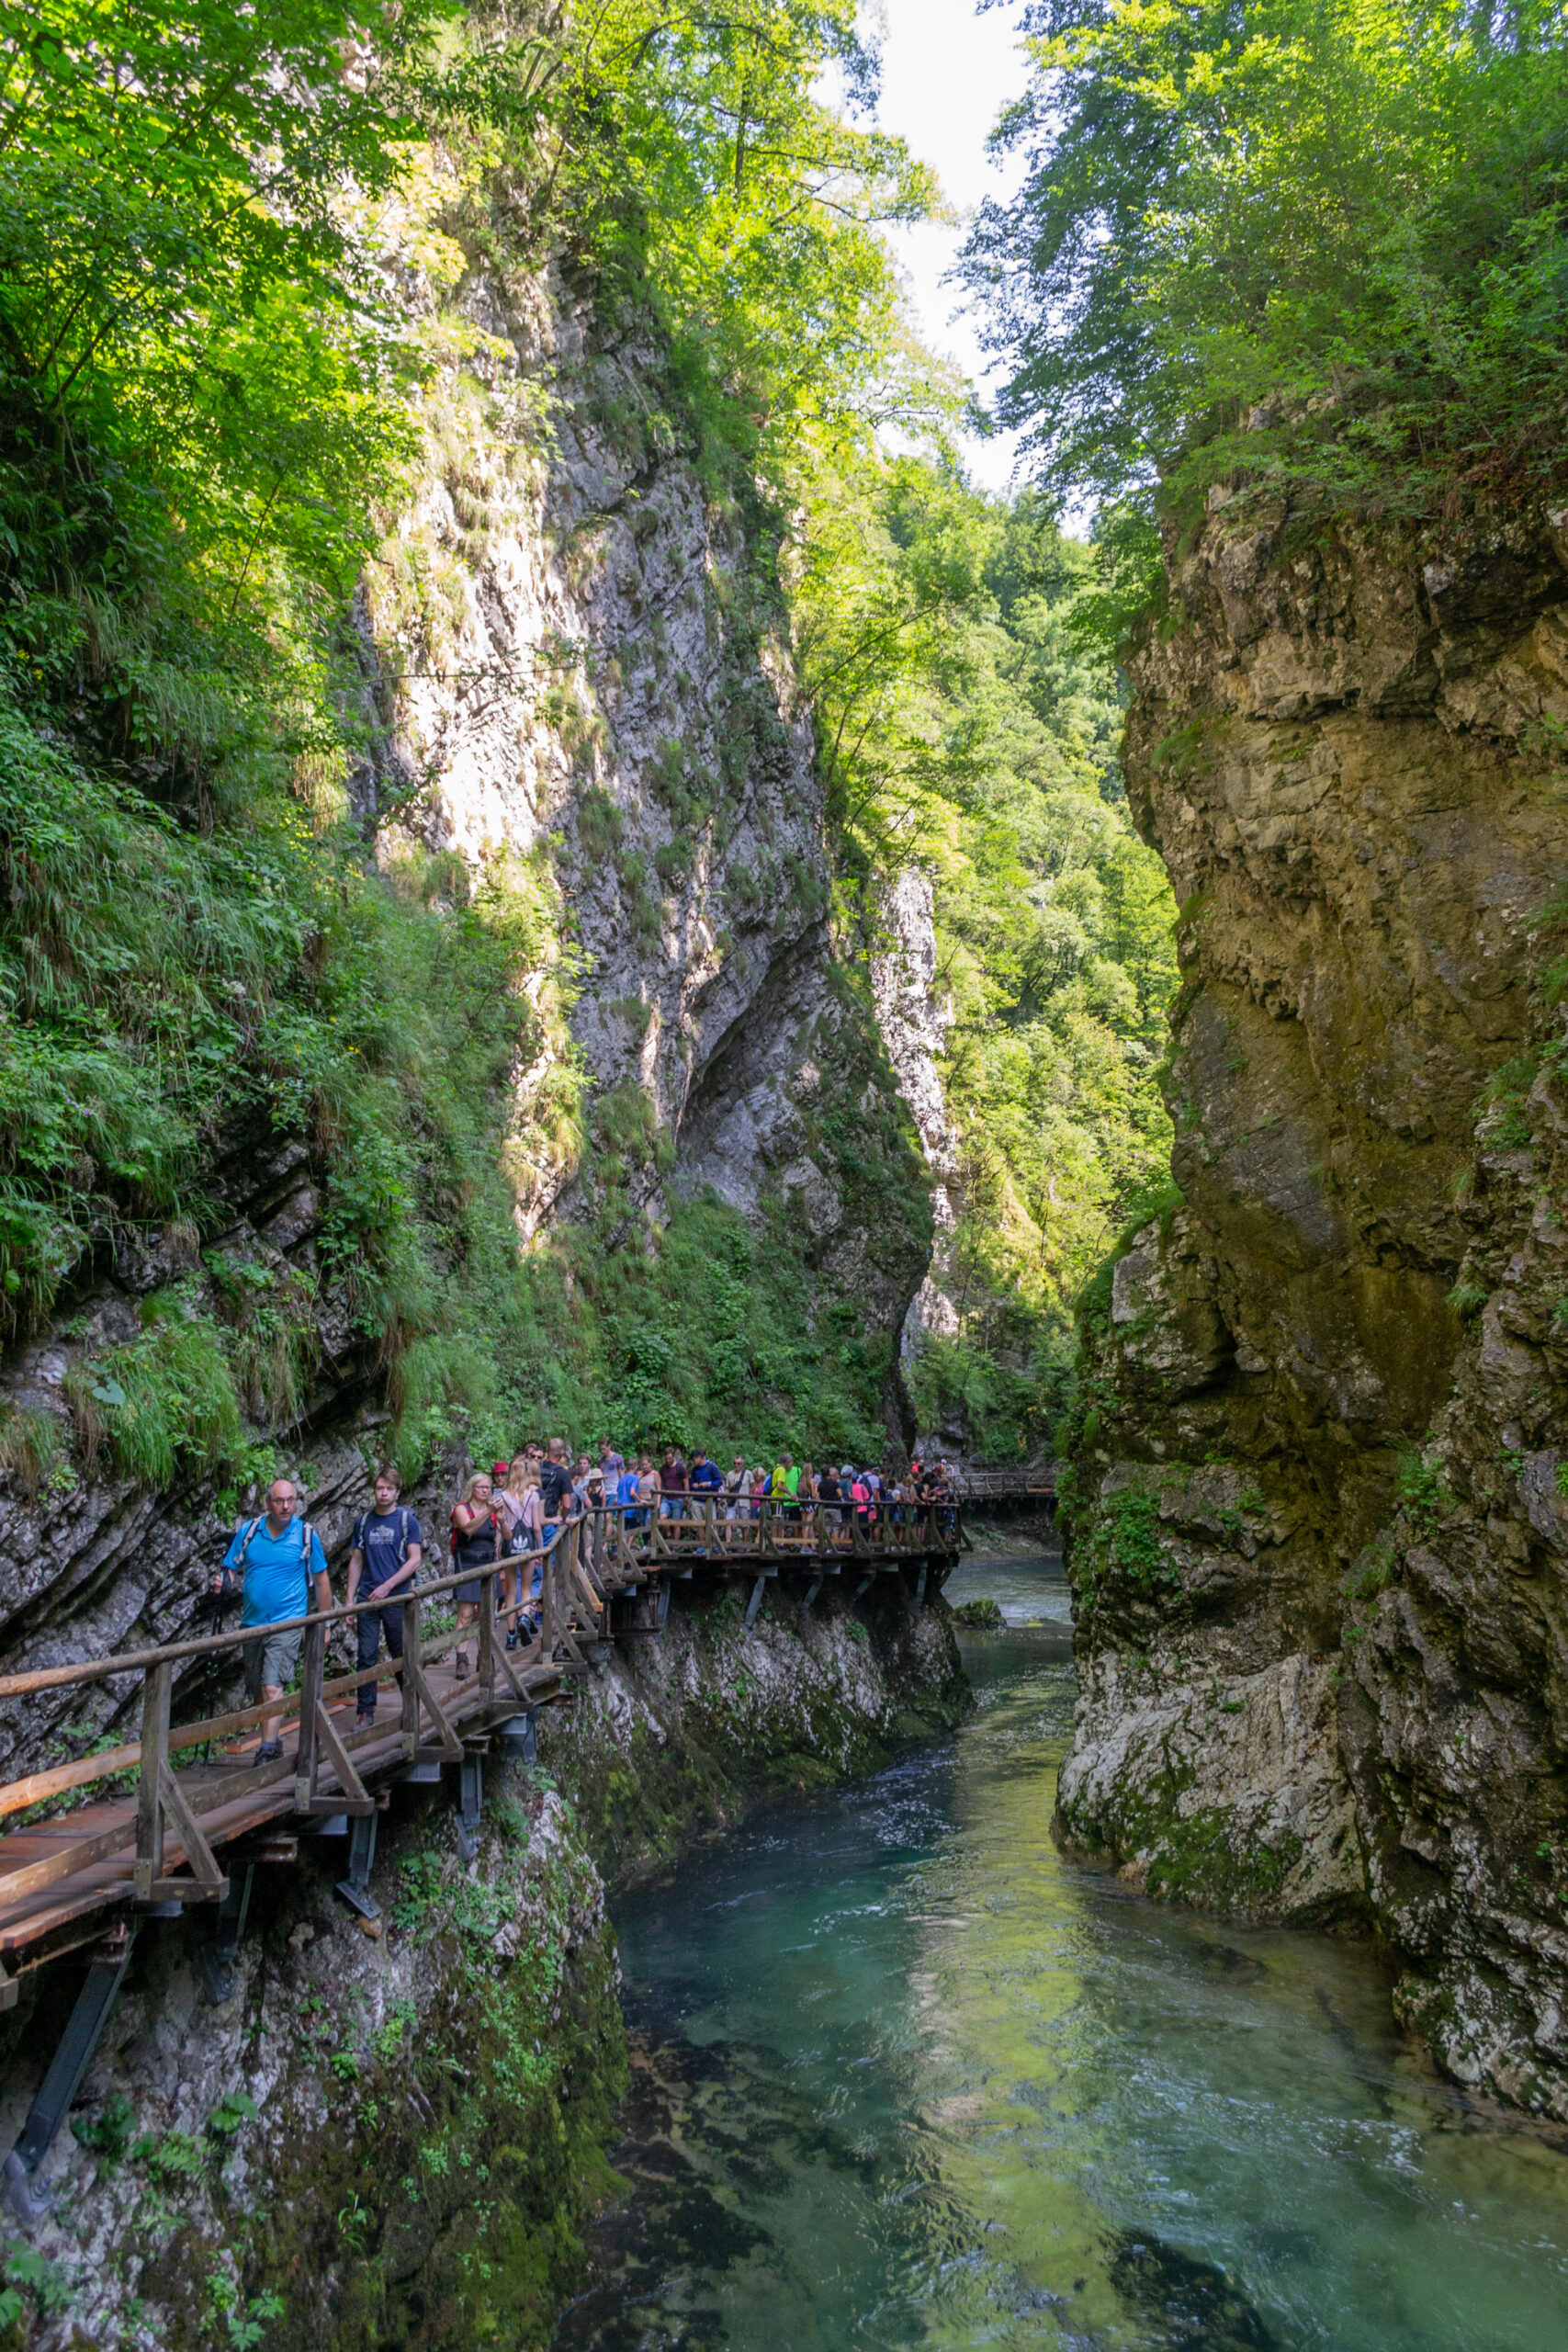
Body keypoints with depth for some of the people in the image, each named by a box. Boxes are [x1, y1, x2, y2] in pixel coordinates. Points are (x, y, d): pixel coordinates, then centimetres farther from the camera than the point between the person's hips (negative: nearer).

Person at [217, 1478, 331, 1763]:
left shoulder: (306, 1534, -3)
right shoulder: (248, 1532, 2)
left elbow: (321, 1581, 3)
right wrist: (221, 1584, -17)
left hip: (287, 1623, -4)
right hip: (252, 1622, 4)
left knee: (273, 1686, -17)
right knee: (256, 1690, 14)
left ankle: (268, 1746, -16)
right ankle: (272, 1738, 32)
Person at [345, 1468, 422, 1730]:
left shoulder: (407, 1519, -1)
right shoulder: (363, 1521, 8)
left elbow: (415, 1560, -6)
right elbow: (356, 1561, 12)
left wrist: (387, 1586, -13)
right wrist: (349, 1599, 6)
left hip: (397, 1598, -2)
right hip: (368, 1599, 2)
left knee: (402, 1656, 6)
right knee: (366, 1656, 0)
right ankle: (365, 1711, 8)